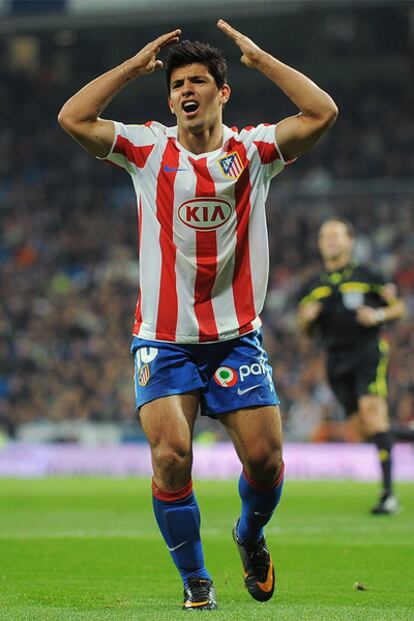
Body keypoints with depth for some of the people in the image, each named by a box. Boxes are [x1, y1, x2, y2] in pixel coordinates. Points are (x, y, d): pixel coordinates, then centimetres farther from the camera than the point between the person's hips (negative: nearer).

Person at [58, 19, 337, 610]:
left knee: (265, 459, -4)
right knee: (171, 457, -16)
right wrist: (135, 65, -5)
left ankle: (250, 535, 31)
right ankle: (195, 578, 4)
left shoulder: (252, 149, 1)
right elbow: (73, 119, -11)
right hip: (163, 340, -1)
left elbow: (322, 113, -13)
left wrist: (259, 58, -7)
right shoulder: (149, 149, 1)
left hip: (238, 336, 1)